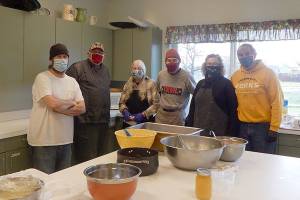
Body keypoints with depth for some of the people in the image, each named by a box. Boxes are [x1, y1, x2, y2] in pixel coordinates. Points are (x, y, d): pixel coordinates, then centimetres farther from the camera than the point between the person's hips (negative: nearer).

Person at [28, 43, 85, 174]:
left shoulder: (72, 81, 10)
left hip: (65, 140, 6)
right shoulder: (42, 78, -9)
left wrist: (61, 106, -13)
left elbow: (82, 108, 1)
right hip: (44, 141, -6)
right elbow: (53, 104, -23)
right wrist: (71, 103, -5)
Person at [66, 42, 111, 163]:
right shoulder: (78, 67, -5)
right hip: (85, 121, -7)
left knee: (101, 156, 16)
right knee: (87, 159, -1)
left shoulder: (106, 70, 17)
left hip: (103, 121, 7)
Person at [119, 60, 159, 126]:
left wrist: (143, 115, -17)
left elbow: (156, 104, -8)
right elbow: (122, 102, 11)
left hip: (146, 122, -3)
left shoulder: (151, 84, -2)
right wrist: (125, 111, -8)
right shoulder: (128, 84, 9)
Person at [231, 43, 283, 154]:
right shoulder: (235, 76, 6)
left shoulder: (268, 73, -7)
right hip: (242, 126, 4)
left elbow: (276, 102, -9)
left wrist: (273, 128, -12)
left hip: (263, 126, -4)